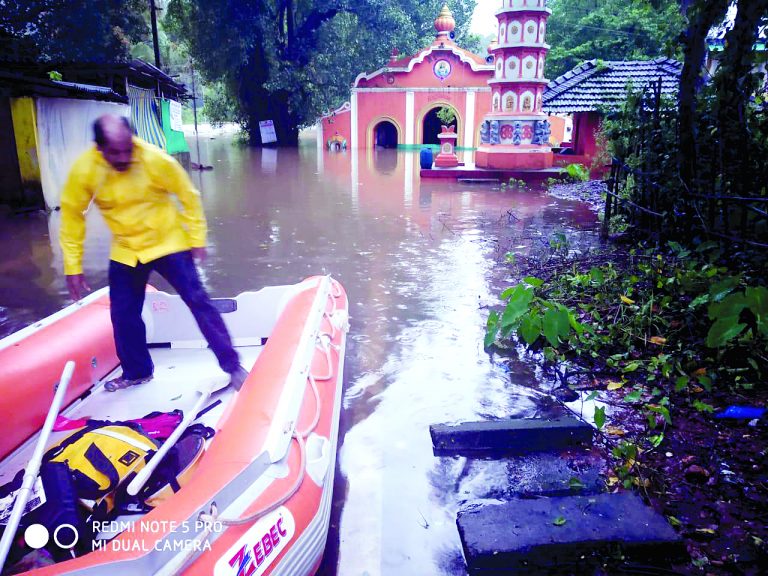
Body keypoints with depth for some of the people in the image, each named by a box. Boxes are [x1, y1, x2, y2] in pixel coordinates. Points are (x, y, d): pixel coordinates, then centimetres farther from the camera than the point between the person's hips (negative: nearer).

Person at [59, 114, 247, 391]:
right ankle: (137, 372, 33)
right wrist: (73, 266, -2)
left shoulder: (157, 160, -24)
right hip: (125, 252, 3)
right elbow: (72, 216, -4)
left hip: (168, 244, -3)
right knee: (123, 314, 9)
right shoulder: (83, 171, -17)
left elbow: (188, 196, -10)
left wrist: (197, 239, -6)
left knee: (198, 302, -5)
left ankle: (232, 365, 5)